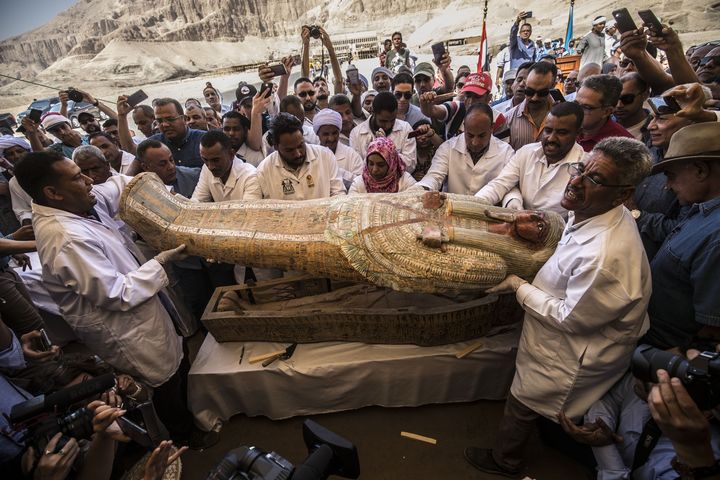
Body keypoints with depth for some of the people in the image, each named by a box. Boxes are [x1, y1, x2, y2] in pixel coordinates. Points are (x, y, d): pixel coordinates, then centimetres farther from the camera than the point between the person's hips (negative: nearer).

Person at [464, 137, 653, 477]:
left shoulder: (604, 255, -41)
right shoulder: (592, 213, -10)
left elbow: (571, 318, -28)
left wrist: (519, 286, -20)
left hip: (570, 357, -8)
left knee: (522, 405, 18)